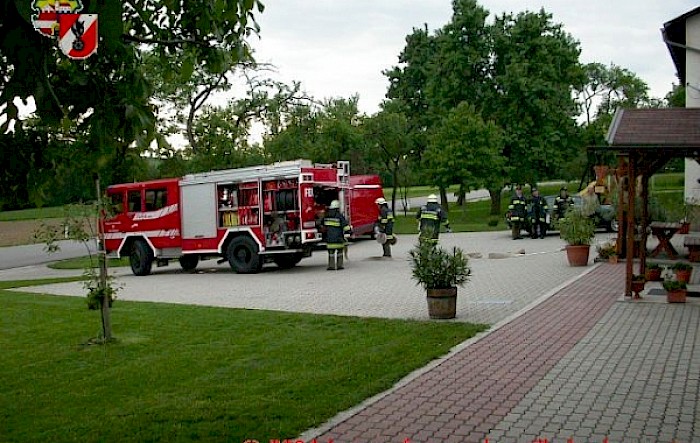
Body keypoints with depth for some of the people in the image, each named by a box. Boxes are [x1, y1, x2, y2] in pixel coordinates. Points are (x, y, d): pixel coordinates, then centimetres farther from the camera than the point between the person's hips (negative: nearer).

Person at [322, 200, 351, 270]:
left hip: (329, 237, 3)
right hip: (338, 237, -3)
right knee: (339, 251, 7)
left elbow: (323, 225, 21)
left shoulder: (326, 216, 7)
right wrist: (347, 233, 0)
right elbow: (345, 226, -10)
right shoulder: (340, 216, -8)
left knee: (331, 252, 6)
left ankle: (331, 266, 3)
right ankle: (339, 265, 8)